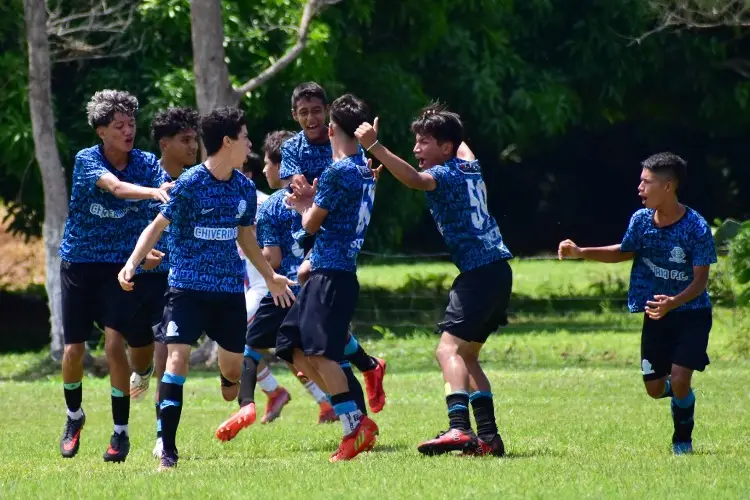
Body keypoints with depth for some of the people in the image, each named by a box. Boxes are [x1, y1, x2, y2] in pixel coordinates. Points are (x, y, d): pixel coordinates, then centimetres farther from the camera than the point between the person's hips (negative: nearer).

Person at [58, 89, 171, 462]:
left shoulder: (146, 163, -5)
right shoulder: (86, 160, -12)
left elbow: (168, 197, -21)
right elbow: (115, 187, -32)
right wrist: (153, 192, -50)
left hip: (120, 264, 0)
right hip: (79, 264, 0)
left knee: (115, 344, -13)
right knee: (74, 349, 2)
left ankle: (121, 432, -1)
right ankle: (74, 418, 29)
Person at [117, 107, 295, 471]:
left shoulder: (245, 188, 6)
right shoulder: (190, 183, -11)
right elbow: (157, 226, -7)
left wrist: (270, 277, 30)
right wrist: (132, 263, -21)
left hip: (230, 290, 5)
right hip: (188, 287, -5)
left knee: (234, 366, 6)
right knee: (177, 358, -16)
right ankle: (167, 449, -15)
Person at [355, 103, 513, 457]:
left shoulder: (445, 173, -9)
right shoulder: (470, 167, 15)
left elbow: (415, 179, -31)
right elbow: (463, 149, 41)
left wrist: (375, 147, -37)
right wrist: (454, 134, 57)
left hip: (479, 272, -10)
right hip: (498, 270, 10)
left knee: (449, 349, -19)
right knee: (466, 355, 17)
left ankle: (459, 429, -36)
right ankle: (488, 437, 15)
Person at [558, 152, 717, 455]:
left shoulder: (696, 228, -23)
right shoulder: (641, 220, -7)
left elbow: (701, 279, -21)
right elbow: (625, 252, 12)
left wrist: (673, 303, -39)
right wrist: (580, 253, 2)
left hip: (691, 313, -5)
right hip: (656, 315, 5)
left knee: (679, 379, -17)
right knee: (654, 388, 4)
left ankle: (683, 441, 9)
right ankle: (683, 393, 41)